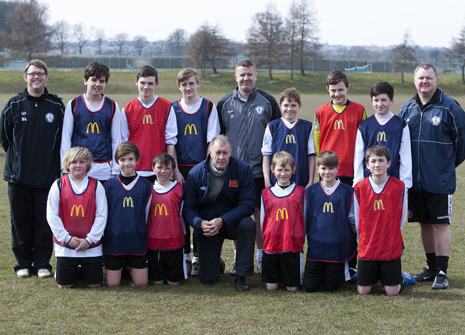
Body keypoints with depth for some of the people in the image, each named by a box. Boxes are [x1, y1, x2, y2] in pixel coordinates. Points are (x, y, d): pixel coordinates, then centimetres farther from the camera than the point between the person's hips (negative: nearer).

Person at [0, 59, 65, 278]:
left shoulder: (57, 106, 2)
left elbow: (64, 139, 8)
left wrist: (52, 161, 5)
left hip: (47, 177, -1)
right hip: (18, 176, 1)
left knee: (44, 222, 2)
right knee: (20, 221, 6)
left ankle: (42, 264, 13)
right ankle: (23, 263, 17)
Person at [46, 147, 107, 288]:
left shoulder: (96, 186, 0)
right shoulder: (59, 185, 0)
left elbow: (101, 215, -3)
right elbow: (52, 215, -2)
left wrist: (89, 240, -10)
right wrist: (67, 238, -8)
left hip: (91, 246, 0)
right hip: (65, 246, 0)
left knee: (94, 284, 1)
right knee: (64, 284, 0)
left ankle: (83, 269, 32)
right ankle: (73, 270, 32)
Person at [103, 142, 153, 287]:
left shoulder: (146, 185, 3)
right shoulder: (109, 185, 1)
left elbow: (146, 215, 11)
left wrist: (141, 234, 11)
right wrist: (106, 236, 5)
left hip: (138, 242, 1)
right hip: (114, 241, -1)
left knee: (141, 283, 2)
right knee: (112, 283, 0)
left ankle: (129, 265, 30)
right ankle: (120, 266, 29)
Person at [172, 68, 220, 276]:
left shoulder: (208, 107, 3)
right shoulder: (173, 109, 6)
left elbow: (212, 140, 1)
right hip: (180, 168, 1)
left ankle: (198, 258, 7)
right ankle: (184, 256, 13)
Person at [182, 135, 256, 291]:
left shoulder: (243, 170, -13)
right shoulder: (196, 173, -10)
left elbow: (247, 204, -16)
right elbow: (188, 208, -6)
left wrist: (222, 220, -29)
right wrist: (200, 223, -28)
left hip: (233, 222, 0)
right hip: (207, 225, 0)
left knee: (248, 224, -36)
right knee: (207, 278, -9)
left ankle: (241, 276, -20)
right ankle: (217, 263, 31)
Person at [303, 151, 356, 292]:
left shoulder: (347, 192, -1)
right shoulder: (310, 192, 4)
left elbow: (352, 220, 6)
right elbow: (305, 219, 11)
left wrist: (349, 239, 0)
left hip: (338, 247, -1)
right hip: (315, 245, 2)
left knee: (331, 288, 1)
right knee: (309, 287, -2)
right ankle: (320, 272, 28)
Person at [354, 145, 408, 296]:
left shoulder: (399, 186, -4)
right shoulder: (359, 187, -2)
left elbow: (402, 216, 6)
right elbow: (357, 219, 8)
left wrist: (392, 236, 8)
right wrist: (365, 239, 8)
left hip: (392, 248, -1)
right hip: (367, 248, 1)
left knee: (392, 291, -2)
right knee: (363, 290, 2)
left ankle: (399, 276, 30)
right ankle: (375, 274, 33)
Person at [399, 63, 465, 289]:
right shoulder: (407, 109, 9)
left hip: (440, 181, -5)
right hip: (414, 179, 5)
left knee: (441, 224, -3)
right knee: (424, 223, 12)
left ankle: (442, 272, 0)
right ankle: (431, 268, 23)